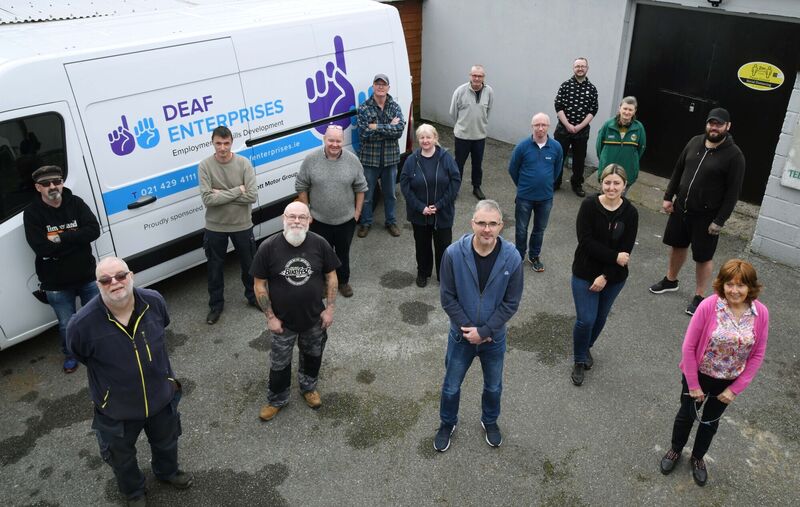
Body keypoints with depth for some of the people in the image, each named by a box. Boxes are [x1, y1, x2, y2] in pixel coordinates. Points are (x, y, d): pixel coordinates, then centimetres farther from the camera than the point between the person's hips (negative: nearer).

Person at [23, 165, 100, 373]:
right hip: (56, 283, -1)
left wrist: (60, 238, -23)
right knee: (67, 325, 12)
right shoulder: (32, 213, -11)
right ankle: (71, 355, 39)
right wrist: (74, 238, -20)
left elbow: (94, 230, -18)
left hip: (87, 276, 2)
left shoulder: (76, 203, -5)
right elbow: (41, 247, -22)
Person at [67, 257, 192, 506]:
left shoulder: (154, 301, -21)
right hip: (117, 410, -2)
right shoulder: (82, 324, -31)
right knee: (122, 457, 27)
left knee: (166, 442, 31)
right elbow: (81, 357, -8)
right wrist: (112, 374, 2)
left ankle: (167, 472, 65)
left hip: (161, 395, 3)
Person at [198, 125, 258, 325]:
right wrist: (237, 191, -21)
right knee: (215, 267, 14)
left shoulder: (244, 163, -11)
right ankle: (216, 304, 33)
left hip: (242, 225, 0)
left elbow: (252, 196, -20)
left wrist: (221, 194, -21)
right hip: (215, 227, 0)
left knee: (248, 264, 17)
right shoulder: (205, 166, -12)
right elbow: (207, 199, -21)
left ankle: (253, 297, 40)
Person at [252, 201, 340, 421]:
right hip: (282, 321, -2)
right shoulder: (268, 247, -20)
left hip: (314, 319, 2)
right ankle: (277, 399, 42)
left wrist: (330, 308, -5)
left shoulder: (320, 244, -15)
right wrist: (270, 317, -11)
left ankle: (309, 387, 53)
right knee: (279, 363, 17)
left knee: (312, 355, 24)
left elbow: (331, 276, -3)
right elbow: (260, 285, -11)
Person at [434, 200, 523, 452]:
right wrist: (468, 328, -15)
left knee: (493, 386, 23)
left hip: (495, 337, 1)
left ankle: (490, 421, 52)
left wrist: (484, 332, -16)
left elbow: (511, 303, -13)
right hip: (461, 335, -1)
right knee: (451, 386, 18)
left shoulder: (512, 257, -20)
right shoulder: (454, 253, -23)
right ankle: (447, 423, 46)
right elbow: (448, 298, -13)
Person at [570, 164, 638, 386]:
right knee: (586, 320, -5)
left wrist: (605, 276, -16)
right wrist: (615, 257, -20)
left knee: (600, 318, 18)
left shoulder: (630, 213, -9)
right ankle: (579, 360, 21)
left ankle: (586, 347, 47)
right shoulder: (589, 205, -14)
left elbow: (626, 250, -10)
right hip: (585, 274, -2)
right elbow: (585, 242, -19)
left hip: (614, 277, 3)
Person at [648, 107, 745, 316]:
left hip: (706, 216, -5)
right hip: (680, 207, 5)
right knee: (677, 245, 21)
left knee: (703, 257, 5)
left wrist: (719, 220, -17)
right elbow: (678, 170, 11)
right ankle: (670, 281, 41)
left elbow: (733, 192, -14)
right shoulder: (695, 142, 1)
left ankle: (699, 297, 19)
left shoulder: (734, 155, -15)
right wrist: (668, 196, 8)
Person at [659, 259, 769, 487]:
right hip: (699, 375, -2)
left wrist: (735, 389, -7)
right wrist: (693, 384, -12)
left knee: (711, 421, 24)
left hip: (729, 382, 2)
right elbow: (689, 347, -18)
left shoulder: (761, 313, -17)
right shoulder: (708, 306, -26)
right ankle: (675, 450, 48)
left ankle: (698, 457, 49)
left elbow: (757, 355, -6)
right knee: (687, 415, 20)